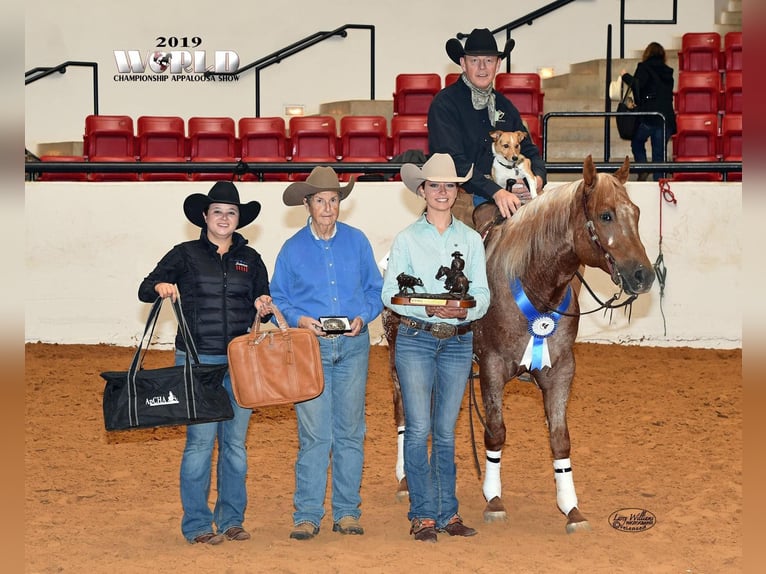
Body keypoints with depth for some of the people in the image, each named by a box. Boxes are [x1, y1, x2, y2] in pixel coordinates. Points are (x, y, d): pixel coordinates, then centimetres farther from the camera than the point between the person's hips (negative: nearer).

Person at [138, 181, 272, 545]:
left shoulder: (250, 259, 13)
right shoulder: (186, 255, 4)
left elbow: (265, 304, 19)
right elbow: (145, 290, 2)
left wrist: (264, 307, -4)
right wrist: (161, 286, -20)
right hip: (198, 361, -3)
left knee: (235, 442, 7)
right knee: (201, 440, -6)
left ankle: (231, 520, 17)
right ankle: (197, 525, 3)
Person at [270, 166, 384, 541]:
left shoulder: (357, 241, 5)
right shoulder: (293, 249, 2)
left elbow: (375, 290, 9)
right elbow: (277, 299, 6)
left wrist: (363, 316, -9)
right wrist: (299, 319, -12)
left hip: (353, 345, 2)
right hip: (311, 346, -1)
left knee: (350, 432, 6)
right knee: (314, 434, -4)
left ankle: (347, 512, 14)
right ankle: (307, 516, 3)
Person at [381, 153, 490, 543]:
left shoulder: (471, 239, 7)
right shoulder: (406, 239, 1)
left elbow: (482, 294, 4)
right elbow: (389, 293, -4)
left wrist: (465, 308, -18)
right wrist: (427, 308, -20)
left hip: (458, 341, 2)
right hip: (415, 339, -2)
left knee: (445, 432, 9)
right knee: (419, 429, -5)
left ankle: (447, 513, 16)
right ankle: (423, 514, 3)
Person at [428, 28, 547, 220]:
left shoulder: (504, 105, 19)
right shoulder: (445, 103, -3)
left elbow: (528, 149, 22)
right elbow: (453, 160, -15)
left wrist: (538, 178, -3)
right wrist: (495, 192, -26)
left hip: (503, 193, 6)